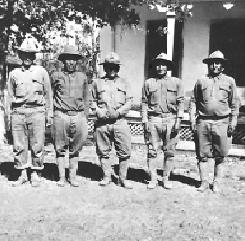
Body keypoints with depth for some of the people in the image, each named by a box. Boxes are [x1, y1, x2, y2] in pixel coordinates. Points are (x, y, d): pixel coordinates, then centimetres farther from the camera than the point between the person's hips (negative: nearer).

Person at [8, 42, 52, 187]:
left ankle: (36, 175, 10)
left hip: (36, 111, -2)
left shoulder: (42, 72, 9)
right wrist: (12, 112, 11)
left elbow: (48, 94, 10)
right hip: (18, 112, 2)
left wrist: (49, 114, 5)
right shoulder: (14, 74, 13)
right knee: (19, 146, 2)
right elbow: (11, 96, 19)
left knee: (37, 145, -1)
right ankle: (23, 175, 14)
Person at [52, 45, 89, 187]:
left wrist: (85, 118, 10)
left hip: (78, 116, 2)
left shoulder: (82, 77, 12)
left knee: (75, 148, 7)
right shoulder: (56, 76, 6)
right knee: (60, 148, 3)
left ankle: (73, 176, 16)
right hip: (61, 115, -1)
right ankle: (62, 177, 12)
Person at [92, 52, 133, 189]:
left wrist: (117, 112, -9)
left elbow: (129, 102, 6)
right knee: (103, 151, 5)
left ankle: (123, 179, 11)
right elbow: (93, 101, 15)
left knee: (124, 152, -1)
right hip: (102, 122, 0)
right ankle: (106, 177, 19)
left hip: (120, 121, 0)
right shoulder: (97, 83, 13)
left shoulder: (124, 83, 14)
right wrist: (98, 111, -5)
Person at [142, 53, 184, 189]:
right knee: (152, 151, -1)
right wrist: (145, 121, 0)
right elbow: (145, 103, 8)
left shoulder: (176, 82, 9)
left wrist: (178, 120, -4)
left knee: (170, 152, 3)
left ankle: (166, 178, 15)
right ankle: (153, 179, 8)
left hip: (170, 119, 0)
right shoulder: (148, 83, 11)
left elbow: (181, 102, 5)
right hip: (153, 119, 0)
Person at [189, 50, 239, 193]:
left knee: (220, 156, 5)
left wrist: (233, 121, 2)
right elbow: (194, 101, 12)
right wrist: (192, 119, 3)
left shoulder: (229, 81, 9)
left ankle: (217, 183, 17)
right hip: (203, 121, 1)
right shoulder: (201, 81, 11)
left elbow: (234, 103, 9)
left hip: (221, 122, 0)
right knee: (203, 154, 3)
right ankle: (204, 182, 14)